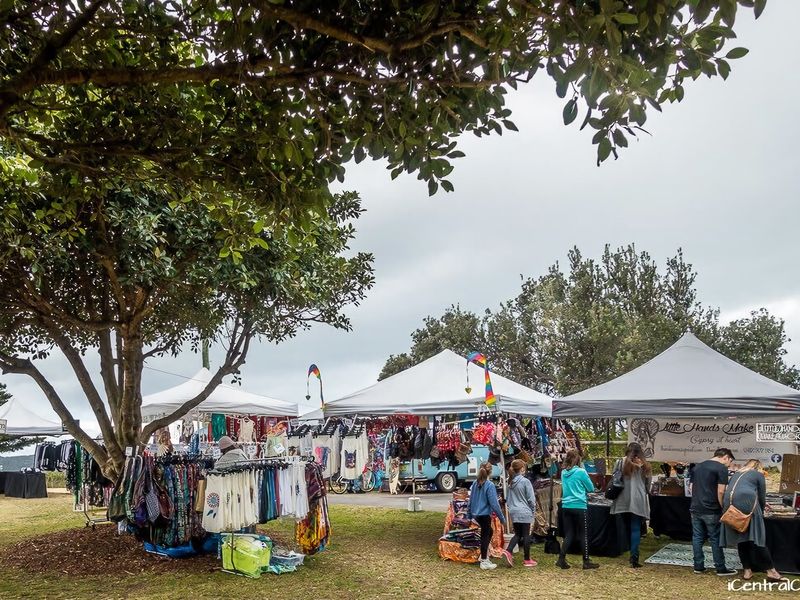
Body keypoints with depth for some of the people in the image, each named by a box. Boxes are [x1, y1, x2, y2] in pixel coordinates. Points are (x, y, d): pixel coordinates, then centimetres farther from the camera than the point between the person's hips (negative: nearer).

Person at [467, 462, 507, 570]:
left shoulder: (475, 483, 3)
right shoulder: (490, 485, -17)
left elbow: (471, 500, 10)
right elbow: (494, 504, -17)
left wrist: (469, 515, 20)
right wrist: (502, 518, -9)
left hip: (476, 514, 7)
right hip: (485, 515, -7)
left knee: (488, 532, 25)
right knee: (485, 536, 4)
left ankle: (484, 555, 30)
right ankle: (484, 562, 13)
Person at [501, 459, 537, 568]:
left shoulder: (511, 482, 7)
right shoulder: (525, 481, -13)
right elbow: (531, 498, -9)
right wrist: (533, 510, 4)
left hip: (514, 512, 6)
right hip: (525, 512, -6)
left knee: (518, 534, 14)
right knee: (526, 535, 4)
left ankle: (508, 551, -6)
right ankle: (527, 560, 11)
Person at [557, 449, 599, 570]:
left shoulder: (564, 473, 7)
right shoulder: (581, 472, -10)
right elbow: (591, 488, -1)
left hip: (566, 506, 5)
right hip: (579, 506, -5)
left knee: (569, 534, 11)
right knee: (583, 535, 6)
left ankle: (561, 559, 3)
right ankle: (586, 562, 12)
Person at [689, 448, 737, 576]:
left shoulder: (697, 467, 14)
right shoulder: (721, 468, -9)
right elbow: (720, 492, -15)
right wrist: (722, 508, -5)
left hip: (695, 509, 6)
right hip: (711, 510, -6)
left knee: (697, 538, 9)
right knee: (716, 539, 3)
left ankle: (698, 566, 14)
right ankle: (721, 569, 10)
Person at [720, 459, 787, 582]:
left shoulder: (736, 474, 30)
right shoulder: (758, 474, 17)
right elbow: (762, 497, 15)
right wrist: (761, 511, 33)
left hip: (729, 505, 5)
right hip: (746, 504, -4)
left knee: (740, 539, 11)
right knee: (757, 538, -1)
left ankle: (747, 571, 13)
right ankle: (771, 571, 1)